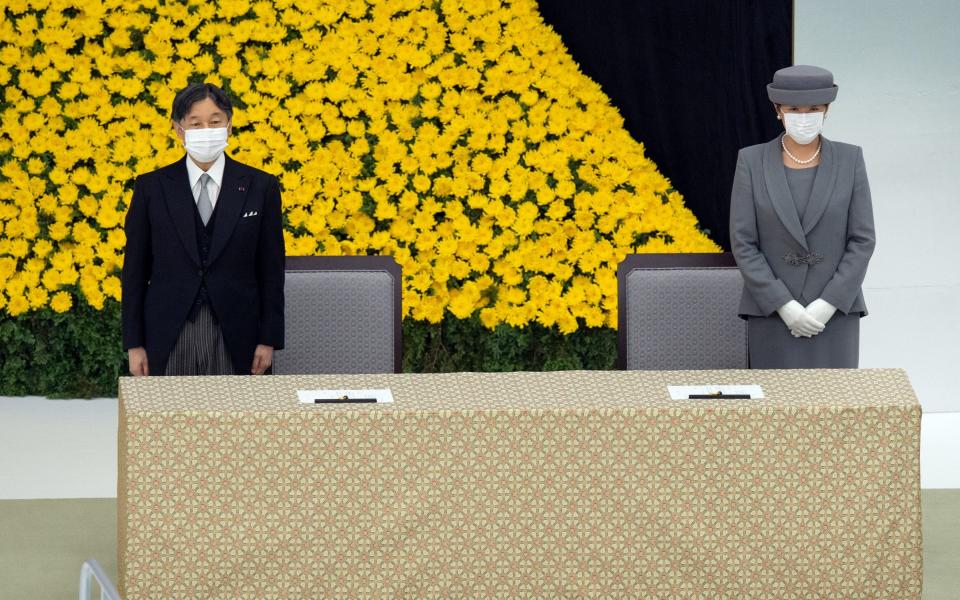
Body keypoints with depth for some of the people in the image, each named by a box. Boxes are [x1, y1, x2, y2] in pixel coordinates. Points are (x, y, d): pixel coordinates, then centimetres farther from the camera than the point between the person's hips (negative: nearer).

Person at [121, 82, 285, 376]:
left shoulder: (261, 186, 3)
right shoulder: (151, 187, 3)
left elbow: (271, 271, 5)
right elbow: (134, 271, 5)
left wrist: (268, 340, 0)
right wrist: (134, 344, 0)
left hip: (234, 337, 0)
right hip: (169, 338, 0)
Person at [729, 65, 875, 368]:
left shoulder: (849, 160, -1)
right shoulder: (752, 162, -2)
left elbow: (863, 240, -3)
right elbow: (743, 244, -5)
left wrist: (827, 306, -14)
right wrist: (785, 307, -15)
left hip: (835, 313, 0)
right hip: (772, 314, 0)